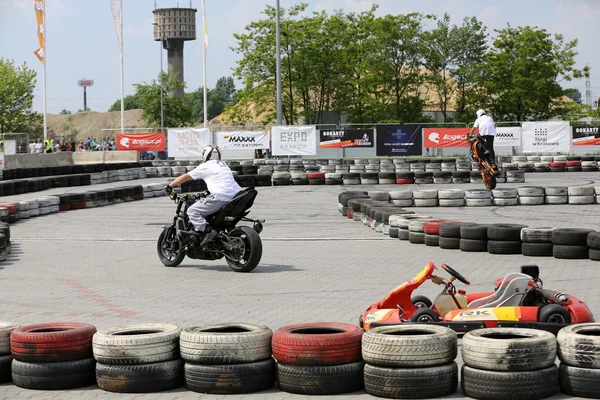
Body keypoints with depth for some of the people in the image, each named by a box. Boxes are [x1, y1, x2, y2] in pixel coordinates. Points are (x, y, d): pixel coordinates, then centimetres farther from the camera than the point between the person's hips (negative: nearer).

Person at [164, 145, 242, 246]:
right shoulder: (224, 165, 27)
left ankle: (207, 230, -22)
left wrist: (169, 186, 19)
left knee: (192, 211, -3)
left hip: (221, 197, -8)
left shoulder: (205, 166, 8)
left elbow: (185, 177, 10)